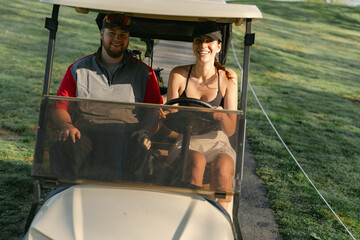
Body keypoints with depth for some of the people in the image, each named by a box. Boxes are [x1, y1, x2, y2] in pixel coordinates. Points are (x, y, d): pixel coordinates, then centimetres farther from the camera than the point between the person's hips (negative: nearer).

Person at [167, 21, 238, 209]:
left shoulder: (228, 77, -2)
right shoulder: (178, 75, -3)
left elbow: (230, 130, -5)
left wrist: (222, 116, -28)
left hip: (216, 144, 1)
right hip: (185, 143, 0)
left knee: (222, 168, -32)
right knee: (197, 162, -33)